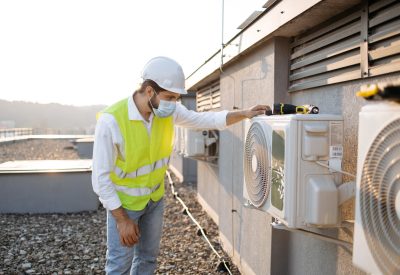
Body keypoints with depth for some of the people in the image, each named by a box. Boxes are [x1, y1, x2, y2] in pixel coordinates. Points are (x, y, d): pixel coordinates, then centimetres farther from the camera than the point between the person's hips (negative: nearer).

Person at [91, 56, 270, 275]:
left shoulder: (169, 110, -14)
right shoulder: (111, 120, -29)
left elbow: (205, 119, 0)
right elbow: (101, 176, -23)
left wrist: (245, 114, -10)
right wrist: (122, 220, -20)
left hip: (155, 197, 5)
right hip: (123, 201, -5)